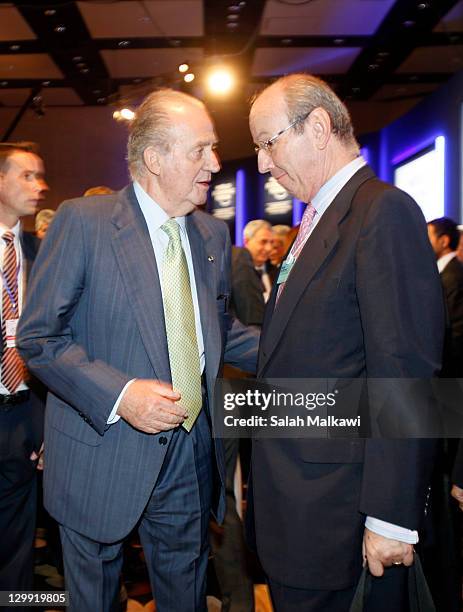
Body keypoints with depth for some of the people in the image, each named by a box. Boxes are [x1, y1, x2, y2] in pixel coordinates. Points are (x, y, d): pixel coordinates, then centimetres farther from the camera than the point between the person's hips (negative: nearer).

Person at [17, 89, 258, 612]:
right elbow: (38, 336, -12)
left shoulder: (213, 235, 6)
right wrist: (118, 394, -24)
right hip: (102, 455, -4)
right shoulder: (83, 222, -12)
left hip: (191, 456, 5)